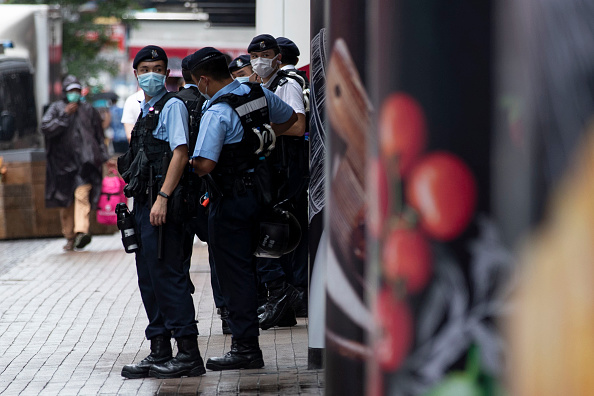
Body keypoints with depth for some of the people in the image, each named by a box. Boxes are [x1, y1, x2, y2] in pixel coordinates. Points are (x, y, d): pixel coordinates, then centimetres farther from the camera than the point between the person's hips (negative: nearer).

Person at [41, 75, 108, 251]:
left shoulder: (88, 110, 13)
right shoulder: (56, 109, 6)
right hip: (63, 162, 0)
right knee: (66, 203, 5)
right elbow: (45, 128, -9)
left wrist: (102, 157, 13)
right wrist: (65, 116, -12)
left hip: (84, 160, 0)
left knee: (82, 194, -21)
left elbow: (99, 136, 20)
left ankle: (82, 230, -34)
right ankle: (70, 238, 15)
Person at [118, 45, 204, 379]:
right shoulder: (143, 110, 20)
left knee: (167, 274, -10)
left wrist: (162, 198, -22)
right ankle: (160, 353, 15)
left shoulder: (172, 106, -7)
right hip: (143, 202, 9)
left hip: (163, 204, -9)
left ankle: (189, 354, -8)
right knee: (149, 279, 10)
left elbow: (180, 153, -16)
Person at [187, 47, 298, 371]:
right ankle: (246, 341, 22)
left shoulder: (216, 113, -22)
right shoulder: (259, 94, 2)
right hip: (256, 191, 8)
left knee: (234, 273, -2)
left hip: (230, 199, -8)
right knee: (246, 268, 16)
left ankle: (245, 347, -1)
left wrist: (185, 166, -9)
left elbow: (204, 165, -30)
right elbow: (290, 118, 21)